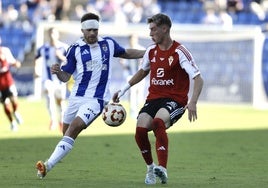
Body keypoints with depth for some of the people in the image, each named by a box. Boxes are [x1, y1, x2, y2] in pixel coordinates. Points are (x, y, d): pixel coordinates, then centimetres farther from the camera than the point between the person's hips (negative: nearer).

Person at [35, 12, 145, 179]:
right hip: (77, 96, 2)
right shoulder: (75, 49, 1)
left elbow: (126, 53, 25)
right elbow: (66, 76, 3)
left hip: (97, 99, -2)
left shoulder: (109, 44, 5)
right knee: (67, 131, 9)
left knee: (74, 129, -19)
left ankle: (48, 165, -26)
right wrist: (58, 72, -20)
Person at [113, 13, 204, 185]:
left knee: (158, 122, -36)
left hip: (175, 100, -5)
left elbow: (198, 79, -13)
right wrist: (124, 90, 27)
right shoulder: (151, 51, 10)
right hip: (154, 98, 5)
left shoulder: (179, 52, -10)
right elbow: (143, 72, 30)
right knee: (140, 129, -19)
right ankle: (151, 168, 5)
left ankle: (163, 169, -38)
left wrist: (193, 103, -26)